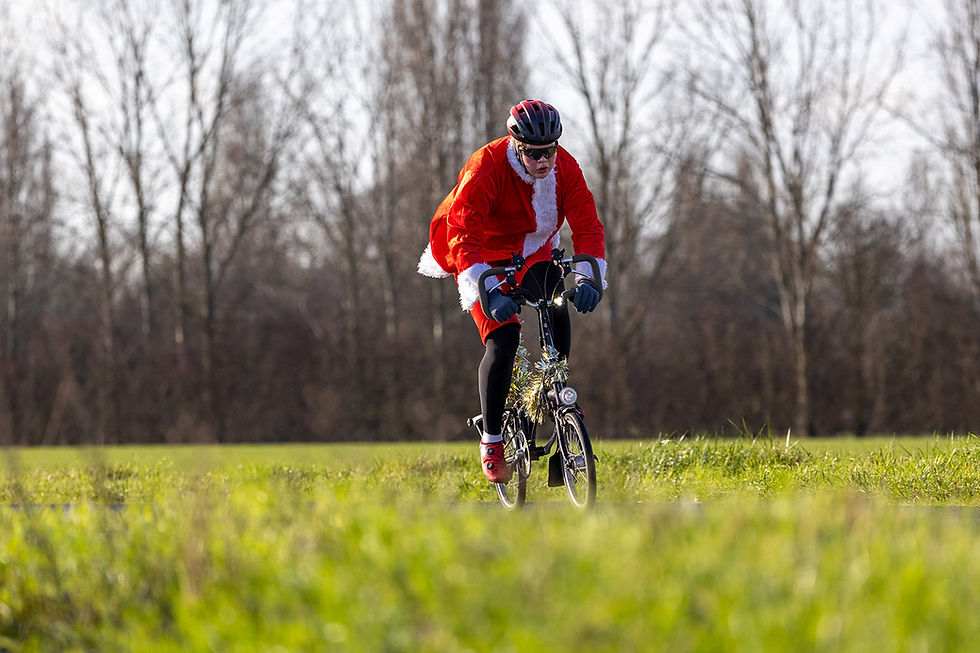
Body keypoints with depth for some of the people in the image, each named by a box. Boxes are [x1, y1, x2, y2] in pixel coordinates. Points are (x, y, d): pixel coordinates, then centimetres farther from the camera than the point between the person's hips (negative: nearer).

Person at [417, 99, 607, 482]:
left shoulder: (565, 168, -18)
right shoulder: (486, 169, -31)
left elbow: (587, 226, -21)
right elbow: (463, 235, -37)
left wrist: (588, 278, -38)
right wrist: (488, 292, -50)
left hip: (532, 253, 4)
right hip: (482, 256, -4)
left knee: (558, 312, -22)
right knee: (502, 339, -20)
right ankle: (491, 440, -9)